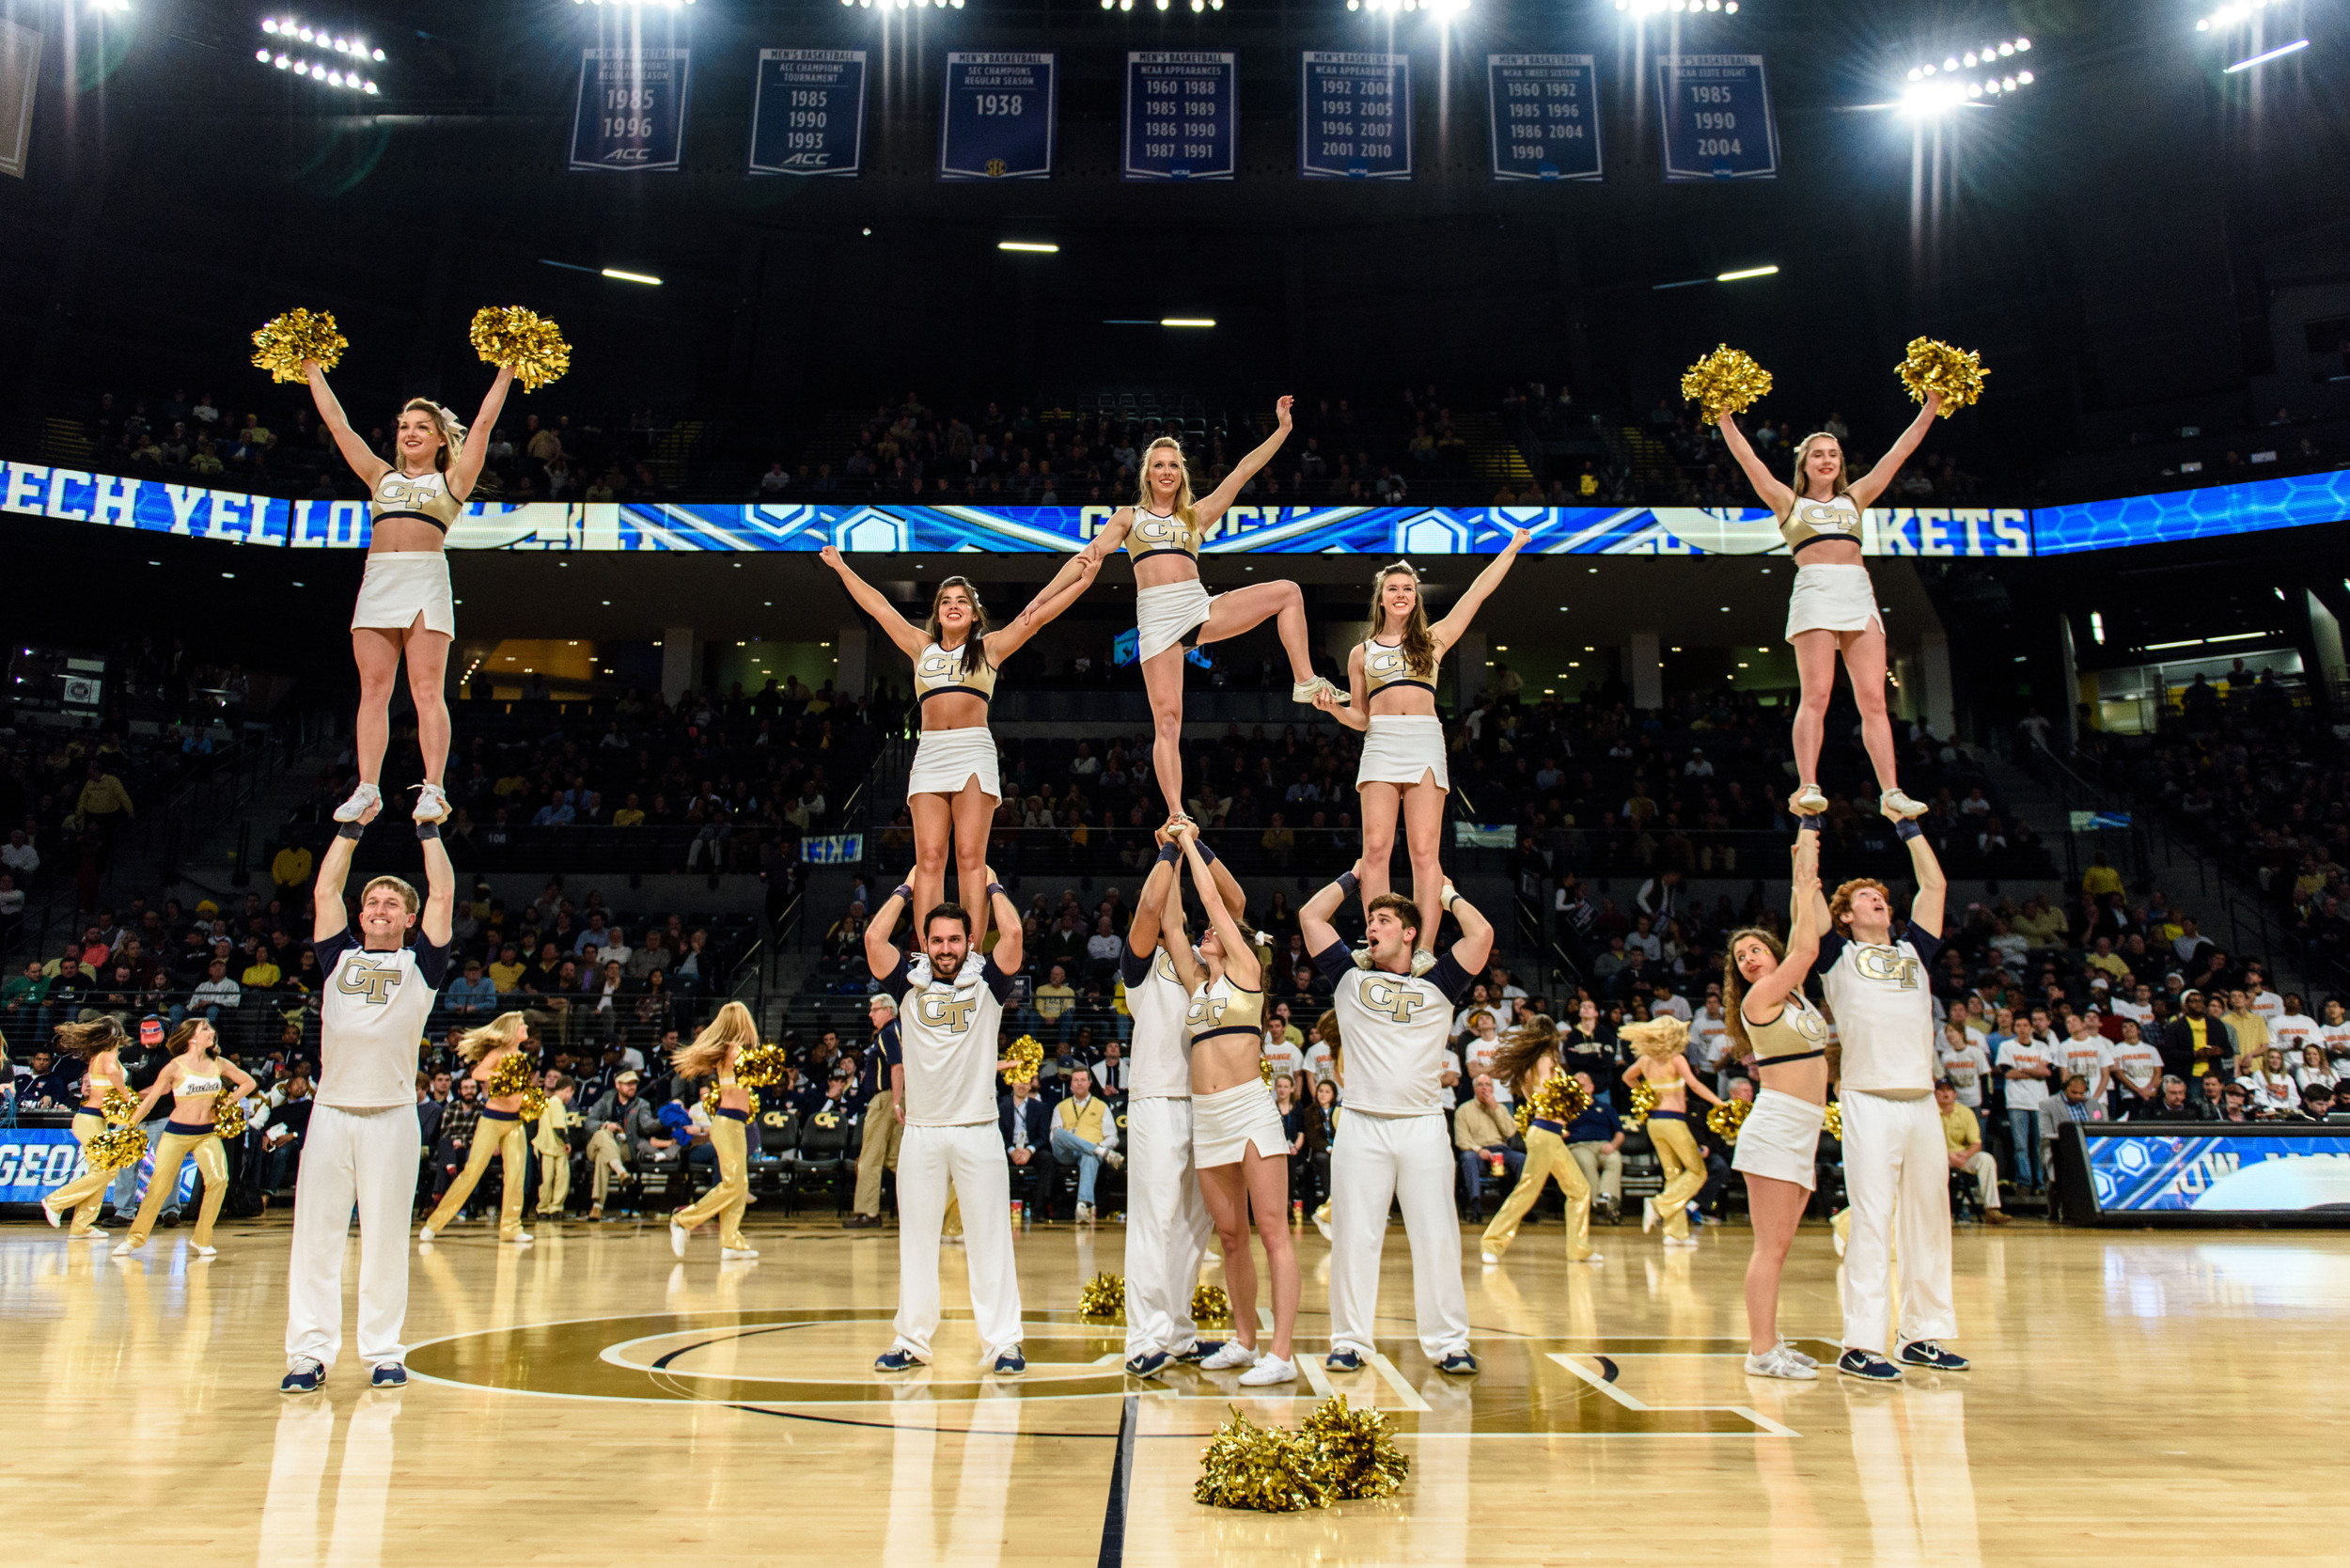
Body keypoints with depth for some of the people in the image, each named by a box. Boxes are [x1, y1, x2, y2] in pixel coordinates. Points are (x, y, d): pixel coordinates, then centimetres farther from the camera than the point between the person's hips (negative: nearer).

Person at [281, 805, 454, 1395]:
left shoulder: (420, 963, 12)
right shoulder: (339, 957, 17)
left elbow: (442, 894, 7)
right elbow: (324, 890, 16)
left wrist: (429, 829, 13)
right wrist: (353, 826, 20)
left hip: (392, 1114, -2)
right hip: (331, 1111, 2)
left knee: (386, 1238, 1)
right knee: (315, 1235, -1)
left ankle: (384, 1352, 9)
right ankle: (310, 1353, 5)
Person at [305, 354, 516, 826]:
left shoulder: (451, 481, 16)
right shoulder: (381, 476, 25)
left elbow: (483, 423, 11)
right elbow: (337, 423, 27)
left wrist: (505, 372, 11)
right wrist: (313, 370, 30)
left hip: (427, 579, -3)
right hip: (378, 580, 4)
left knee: (427, 688, -11)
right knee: (374, 688, -4)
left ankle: (432, 789, -16)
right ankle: (368, 790, -6)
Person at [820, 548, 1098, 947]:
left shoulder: (990, 647, 15)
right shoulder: (922, 646, 21)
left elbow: (1038, 614, 12)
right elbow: (878, 606, 28)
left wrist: (1084, 581, 9)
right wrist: (841, 568, 34)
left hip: (974, 753, -2)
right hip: (929, 753, 2)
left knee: (970, 857, -11)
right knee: (929, 857, -8)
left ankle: (972, 954, -16)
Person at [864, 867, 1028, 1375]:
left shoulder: (986, 981, 3)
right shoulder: (910, 981, 7)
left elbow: (1012, 932, -11)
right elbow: (874, 937, -5)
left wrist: (992, 885, 4)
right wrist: (906, 888, 7)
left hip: (978, 1129, -1)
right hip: (920, 1130, 2)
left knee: (990, 1237, 0)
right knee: (916, 1237, 7)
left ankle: (1002, 1341, 6)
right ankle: (912, 1341, 17)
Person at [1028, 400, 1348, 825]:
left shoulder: (1197, 515, 20)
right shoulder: (1128, 517, 16)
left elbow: (1243, 471, 17)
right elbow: (1088, 557, 8)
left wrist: (1282, 429, 12)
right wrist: (1041, 600, -1)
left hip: (1200, 608, 3)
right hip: (1156, 617, -3)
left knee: (1287, 592, -11)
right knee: (1167, 717, -12)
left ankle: (1305, 683, -9)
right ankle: (1176, 814, -14)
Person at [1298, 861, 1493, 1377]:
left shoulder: (1437, 984, 11)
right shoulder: (1350, 977, 13)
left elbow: (1482, 934, 0)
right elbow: (1310, 916, 12)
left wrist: (1447, 895, 14)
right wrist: (1354, 877, 20)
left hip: (1423, 1126, 0)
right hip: (1361, 1126, 1)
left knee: (1436, 1237, 1)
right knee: (1354, 1236, 1)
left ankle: (1448, 1342, 9)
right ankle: (1351, 1340, 10)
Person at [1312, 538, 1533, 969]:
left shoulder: (1434, 639, 17)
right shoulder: (1362, 652, 19)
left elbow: (1478, 592, 18)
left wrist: (1512, 548, 19)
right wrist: (1333, 707, -1)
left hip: (1425, 742, -1)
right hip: (1380, 743, 1)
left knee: (1423, 850, -8)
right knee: (1376, 848, -9)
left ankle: (1425, 948, -11)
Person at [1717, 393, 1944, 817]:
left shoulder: (1854, 498, 25)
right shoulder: (1789, 502, 17)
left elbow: (1900, 452, 26)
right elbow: (1747, 458, 9)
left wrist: (1931, 407, 24)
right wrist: (1725, 416, 2)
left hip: (1859, 594, 3)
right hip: (1815, 590, -3)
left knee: (1873, 698, -5)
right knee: (1816, 693, -14)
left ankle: (1891, 792, -10)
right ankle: (1807, 787, -17)